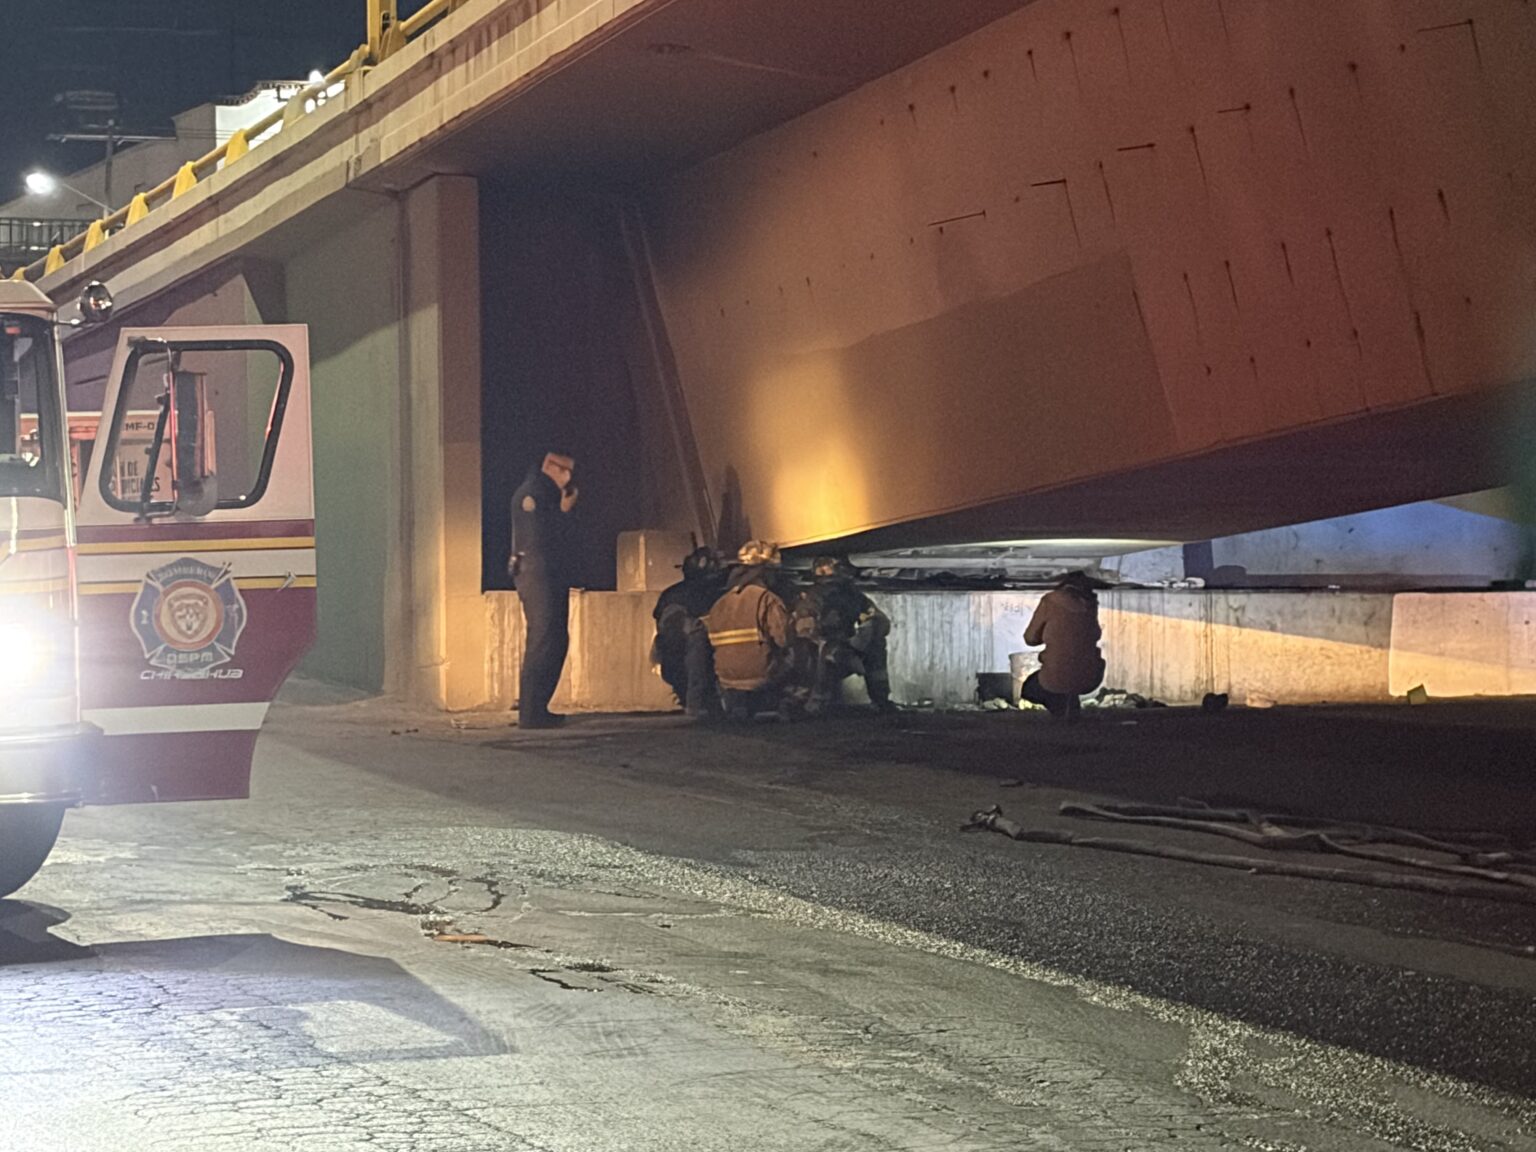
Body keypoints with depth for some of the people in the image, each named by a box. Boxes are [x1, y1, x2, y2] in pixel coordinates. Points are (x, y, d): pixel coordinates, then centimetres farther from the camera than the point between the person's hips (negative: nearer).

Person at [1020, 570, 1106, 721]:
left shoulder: (1049, 601, -7)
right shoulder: (1090, 605, 3)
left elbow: (1030, 638, 3)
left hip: (1057, 680, -4)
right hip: (1090, 680, 4)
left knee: (1028, 688, 28)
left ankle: (1061, 702, 4)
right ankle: (1070, 702, 20)